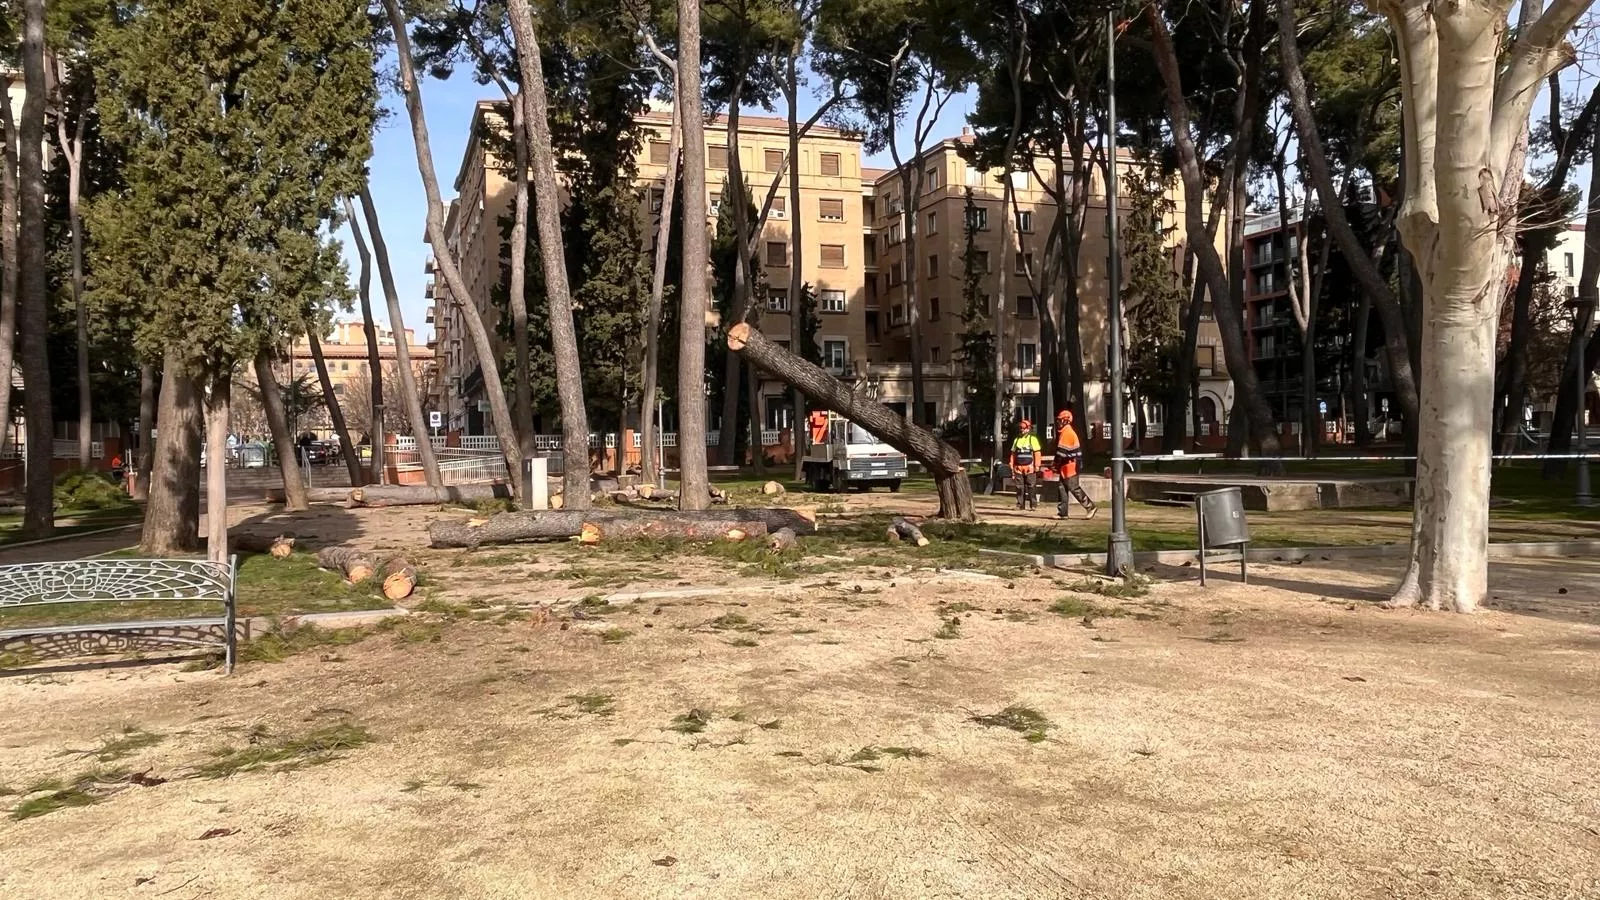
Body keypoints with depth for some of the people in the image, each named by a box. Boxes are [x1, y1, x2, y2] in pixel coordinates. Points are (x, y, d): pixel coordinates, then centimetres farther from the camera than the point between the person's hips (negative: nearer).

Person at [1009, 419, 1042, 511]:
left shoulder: (1033, 438, 1)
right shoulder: (1017, 439, 16)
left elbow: (1037, 453, -4)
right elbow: (1013, 454, 17)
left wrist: (1037, 466, -10)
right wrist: (1012, 466, 12)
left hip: (1029, 467, -5)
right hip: (1018, 467, 5)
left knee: (1031, 486, -3)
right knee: (1019, 487, 5)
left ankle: (1033, 504, 1)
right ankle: (1020, 504, 10)